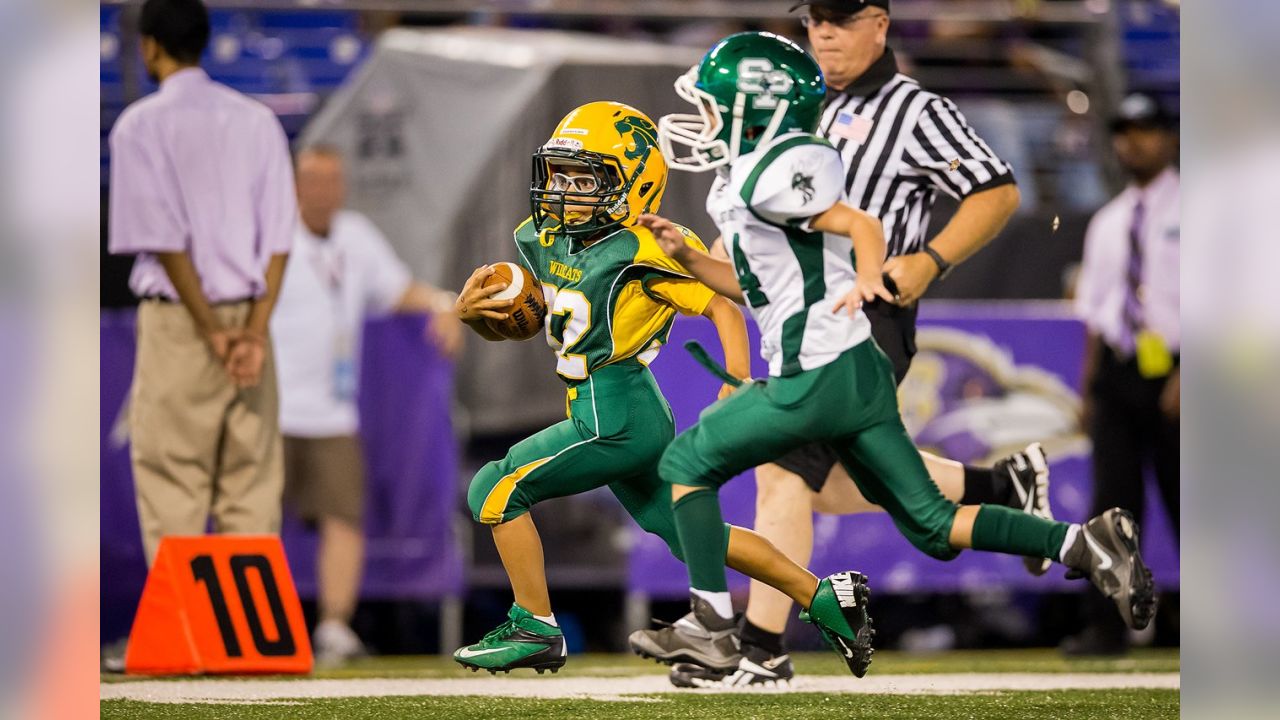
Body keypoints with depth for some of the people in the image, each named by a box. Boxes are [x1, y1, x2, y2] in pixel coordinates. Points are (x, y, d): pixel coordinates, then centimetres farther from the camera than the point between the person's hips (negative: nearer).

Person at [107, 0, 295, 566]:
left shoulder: (141, 125, -5)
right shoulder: (257, 121, 9)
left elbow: (165, 240, -12)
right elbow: (278, 239, 0)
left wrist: (212, 332, -10)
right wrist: (254, 332, -6)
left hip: (177, 320, -4)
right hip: (248, 314, 4)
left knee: (171, 483, -1)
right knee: (252, 487, 5)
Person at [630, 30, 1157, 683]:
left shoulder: (767, 176, -12)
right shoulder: (738, 186, 18)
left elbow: (863, 224, -18)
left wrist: (866, 277, -37)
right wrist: (682, 255, 19)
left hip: (816, 378, -10)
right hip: (858, 371, 10)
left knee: (688, 463, 5)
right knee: (931, 525, 8)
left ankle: (712, 625, 7)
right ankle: (1081, 543, -2)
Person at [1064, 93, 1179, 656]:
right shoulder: (1108, 223, 16)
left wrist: (1184, 377, -17)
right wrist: (1088, 388, 11)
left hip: (1170, 374, -5)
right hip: (1117, 372, 5)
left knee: (1185, 500, -2)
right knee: (1113, 499, -1)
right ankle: (1107, 626, -2)